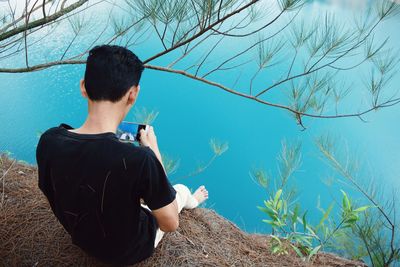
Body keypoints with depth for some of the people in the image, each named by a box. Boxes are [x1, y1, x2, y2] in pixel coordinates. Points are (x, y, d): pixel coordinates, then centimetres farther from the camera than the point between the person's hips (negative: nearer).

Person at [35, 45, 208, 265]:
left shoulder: (47, 141, -24)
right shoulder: (138, 159, -41)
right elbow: (171, 224, -24)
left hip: (82, 240, 4)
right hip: (130, 250, -3)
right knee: (181, 189, 23)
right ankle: (190, 201, 60)